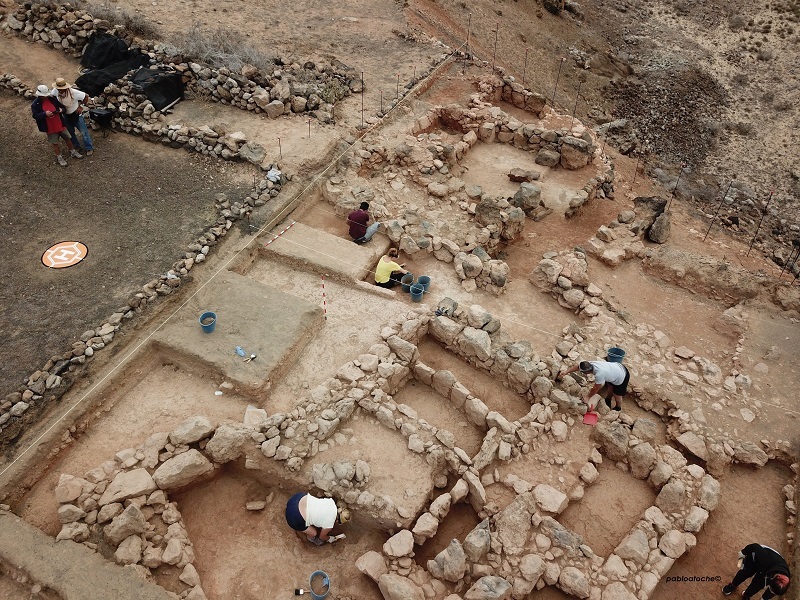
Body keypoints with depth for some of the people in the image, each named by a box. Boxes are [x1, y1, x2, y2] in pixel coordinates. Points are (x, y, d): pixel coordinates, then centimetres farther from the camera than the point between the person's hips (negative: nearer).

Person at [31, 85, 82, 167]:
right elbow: (35, 116, -15)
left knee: (67, 138, 15)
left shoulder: (52, 99, -2)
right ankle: (59, 157, 23)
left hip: (60, 124, 3)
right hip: (50, 128, -3)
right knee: (55, 143, 8)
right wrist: (45, 114, -29)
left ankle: (73, 152, 35)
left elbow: (64, 108, 4)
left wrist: (62, 110, -20)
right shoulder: (35, 104, -9)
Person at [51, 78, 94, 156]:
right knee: (70, 132, 17)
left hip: (76, 114, -5)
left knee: (84, 132, 2)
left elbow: (86, 96, -22)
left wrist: (81, 106, -16)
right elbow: (51, 96, 1)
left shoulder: (73, 92, -30)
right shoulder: (55, 91, -17)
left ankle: (89, 148, 15)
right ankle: (76, 147, 35)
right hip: (66, 115, 5)